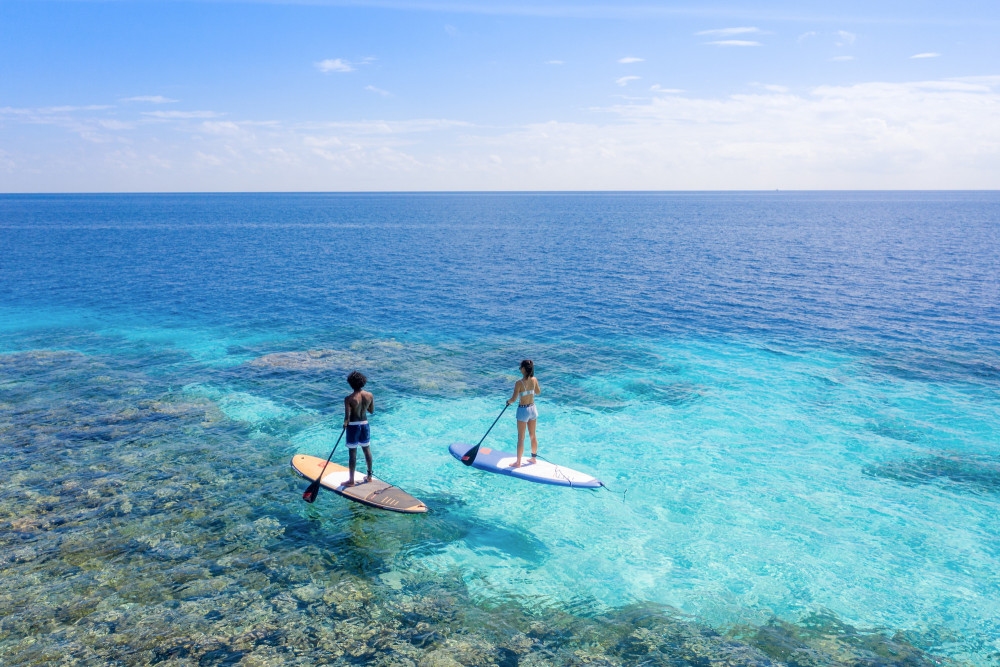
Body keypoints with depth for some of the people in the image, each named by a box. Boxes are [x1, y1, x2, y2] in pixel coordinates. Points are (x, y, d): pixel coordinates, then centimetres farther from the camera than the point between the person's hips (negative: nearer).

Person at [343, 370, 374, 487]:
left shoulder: (348, 399, -18)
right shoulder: (370, 396, -6)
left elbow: (347, 417, -19)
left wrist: (345, 424, -1)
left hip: (353, 426, -5)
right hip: (365, 424, 5)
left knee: (352, 453, 4)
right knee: (366, 449, 18)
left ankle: (351, 481, 13)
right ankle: (369, 476, 30)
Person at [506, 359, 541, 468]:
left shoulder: (519, 383, -21)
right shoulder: (534, 380, -4)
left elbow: (514, 399, -19)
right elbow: (538, 392, 13)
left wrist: (509, 401, 1)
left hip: (523, 410, -6)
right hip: (533, 409, 6)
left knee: (521, 438, 4)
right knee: (533, 435, 19)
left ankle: (518, 463, 13)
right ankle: (533, 458, 34)